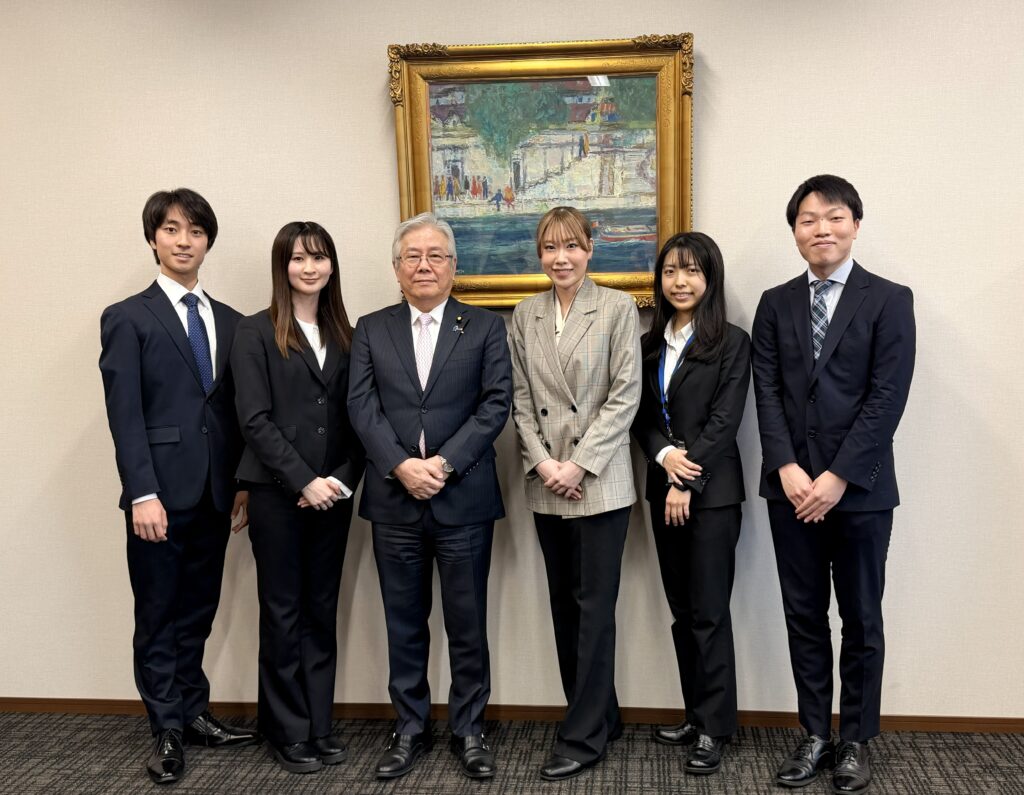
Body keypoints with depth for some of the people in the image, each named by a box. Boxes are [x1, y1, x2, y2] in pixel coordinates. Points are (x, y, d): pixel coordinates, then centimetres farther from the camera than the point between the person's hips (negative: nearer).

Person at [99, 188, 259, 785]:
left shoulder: (231, 322, 12)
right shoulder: (128, 318, -2)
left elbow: (237, 411, 11)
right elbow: (125, 415, -9)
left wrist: (243, 482, 7)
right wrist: (142, 493, -16)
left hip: (215, 493, 4)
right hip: (161, 492, -4)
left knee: (198, 613, 14)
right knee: (158, 617, 6)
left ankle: (194, 715, 28)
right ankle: (169, 732, 18)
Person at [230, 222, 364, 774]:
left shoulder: (343, 334, 9)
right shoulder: (255, 333, -3)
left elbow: (353, 416, 7)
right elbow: (255, 419, -10)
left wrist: (343, 479, -6)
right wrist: (304, 481, -15)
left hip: (332, 494, 4)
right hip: (277, 492, -4)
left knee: (322, 610, 10)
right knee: (282, 611, 5)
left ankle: (319, 723, 21)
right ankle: (289, 731, 17)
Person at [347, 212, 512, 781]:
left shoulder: (486, 327, 4)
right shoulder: (372, 330, 9)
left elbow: (497, 403, -5)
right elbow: (362, 407, -1)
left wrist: (444, 464, -15)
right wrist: (401, 466, -15)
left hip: (464, 499, -1)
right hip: (394, 501, 2)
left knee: (468, 624, 8)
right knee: (404, 624, 12)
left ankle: (470, 730, 24)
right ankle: (411, 729, 26)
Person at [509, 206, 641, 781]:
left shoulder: (618, 308, -2)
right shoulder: (525, 315, 10)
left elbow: (625, 394, -7)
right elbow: (521, 398, 8)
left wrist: (580, 465, -12)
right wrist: (542, 462, -6)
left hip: (601, 480, -4)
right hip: (546, 482, 5)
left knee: (595, 605, -2)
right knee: (564, 604, 11)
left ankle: (584, 736, 7)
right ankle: (601, 717, 25)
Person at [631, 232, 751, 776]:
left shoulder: (732, 343, -4)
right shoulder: (650, 344, 11)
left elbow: (724, 421, -11)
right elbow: (640, 416, 8)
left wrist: (689, 482, -15)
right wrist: (664, 455, -11)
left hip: (712, 491, -5)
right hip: (662, 489, 6)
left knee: (709, 612, -2)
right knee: (681, 610, 11)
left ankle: (714, 728, 10)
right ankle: (695, 716, 22)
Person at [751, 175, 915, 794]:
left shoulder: (889, 300, -2)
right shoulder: (776, 304, 8)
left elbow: (887, 397, -9)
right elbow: (768, 391, 2)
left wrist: (838, 477, -15)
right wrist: (787, 469, -11)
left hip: (859, 488, -3)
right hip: (791, 486, 3)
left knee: (861, 620, 9)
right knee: (804, 617, 10)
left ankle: (857, 741, 24)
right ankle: (816, 736, 23)